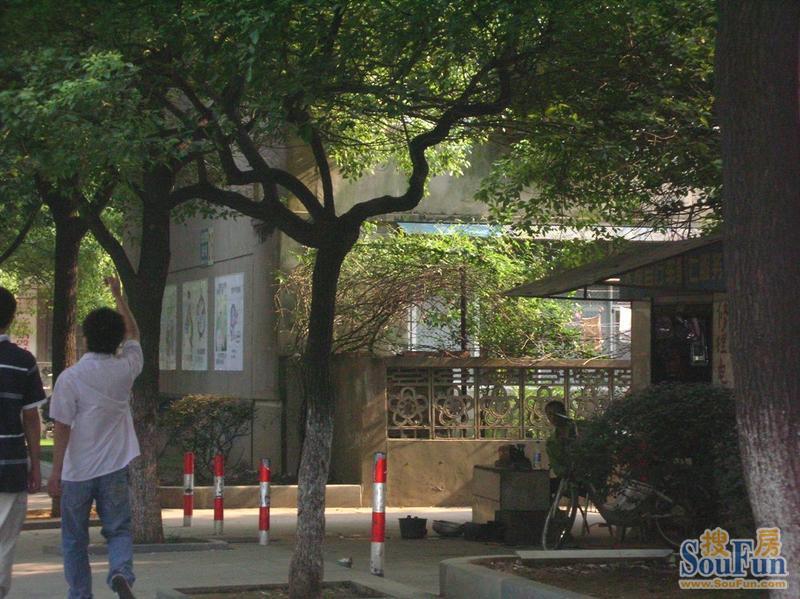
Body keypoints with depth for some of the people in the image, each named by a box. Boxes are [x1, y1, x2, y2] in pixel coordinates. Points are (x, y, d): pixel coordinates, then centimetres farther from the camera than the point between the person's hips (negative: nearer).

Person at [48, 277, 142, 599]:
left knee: (75, 540, 11)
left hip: (77, 471, -1)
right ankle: (121, 573, -20)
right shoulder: (125, 369, -2)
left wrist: (56, 472, -5)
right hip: (114, 468, 2)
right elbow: (133, 333, 18)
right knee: (118, 531, 7)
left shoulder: (70, 378, -10)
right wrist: (118, 294, 28)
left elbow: (62, 428, -11)